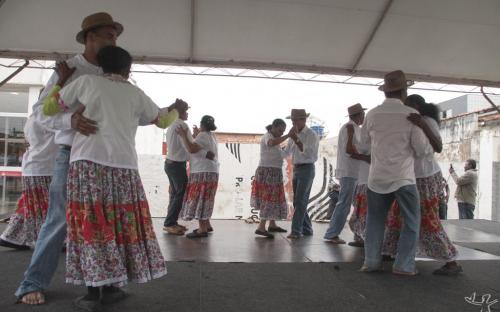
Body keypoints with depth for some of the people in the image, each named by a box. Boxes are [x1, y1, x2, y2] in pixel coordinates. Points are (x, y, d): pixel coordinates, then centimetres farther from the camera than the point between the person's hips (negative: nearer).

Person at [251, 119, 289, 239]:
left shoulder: (273, 138, 17)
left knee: (273, 198, 15)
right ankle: (261, 227, -15)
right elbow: (272, 143, -37)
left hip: (273, 173, 10)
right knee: (269, 199, -13)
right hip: (267, 172, -10)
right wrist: (288, 135, -34)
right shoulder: (267, 136, -12)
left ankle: (272, 225, 26)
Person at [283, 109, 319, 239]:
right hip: (296, 170, 8)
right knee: (297, 201, 8)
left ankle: (296, 231, -13)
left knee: (300, 201, -13)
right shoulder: (294, 135, 12)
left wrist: (296, 139, -28)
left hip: (307, 169, -8)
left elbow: (308, 153, -23)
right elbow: (286, 152, 23)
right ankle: (307, 229, 17)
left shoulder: (311, 135, -9)